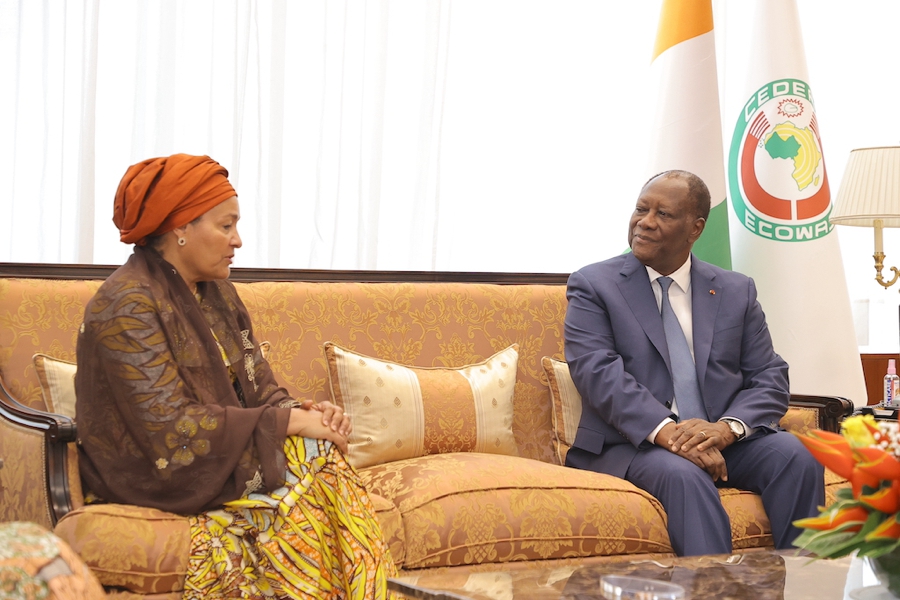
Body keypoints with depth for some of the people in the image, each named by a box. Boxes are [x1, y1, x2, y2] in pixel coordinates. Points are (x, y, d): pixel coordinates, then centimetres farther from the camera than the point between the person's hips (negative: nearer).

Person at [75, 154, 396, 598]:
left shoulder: (216, 292, 10)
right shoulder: (128, 306, -16)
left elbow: (259, 389, 10)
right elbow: (171, 431, -22)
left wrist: (307, 412, -13)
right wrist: (287, 421, -20)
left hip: (226, 450, 7)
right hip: (154, 474, -7)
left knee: (322, 453, -19)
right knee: (309, 458, -21)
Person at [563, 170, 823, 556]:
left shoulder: (736, 291, 14)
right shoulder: (593, 286, 4)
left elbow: (769, 378, 7)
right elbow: (599, 374, -10)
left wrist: (728, 428, -16)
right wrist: (666, 431, -26)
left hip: (722, 440, 4)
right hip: (631, 444, -3)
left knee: (794, 454, -23)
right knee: (682, 474, -34)